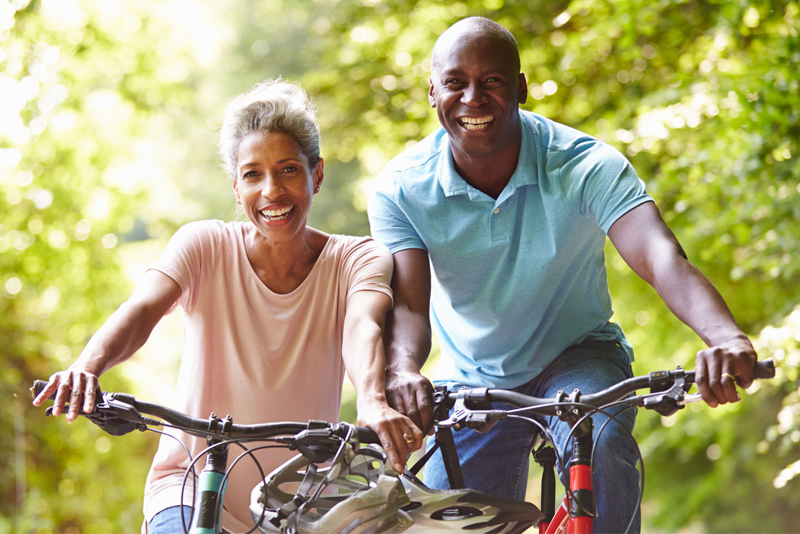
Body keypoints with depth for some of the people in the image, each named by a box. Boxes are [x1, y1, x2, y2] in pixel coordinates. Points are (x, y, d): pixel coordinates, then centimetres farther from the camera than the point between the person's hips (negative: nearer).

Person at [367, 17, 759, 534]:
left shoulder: (586, 166, -22)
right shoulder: (402, 188, -16)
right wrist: (402, 370, -52)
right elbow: (408, 303, -26)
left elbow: (662, 257, -37)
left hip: (576, 358, -2)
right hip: (473, 382, 3)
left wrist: (727, 337, -58)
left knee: (599, 446, -33)